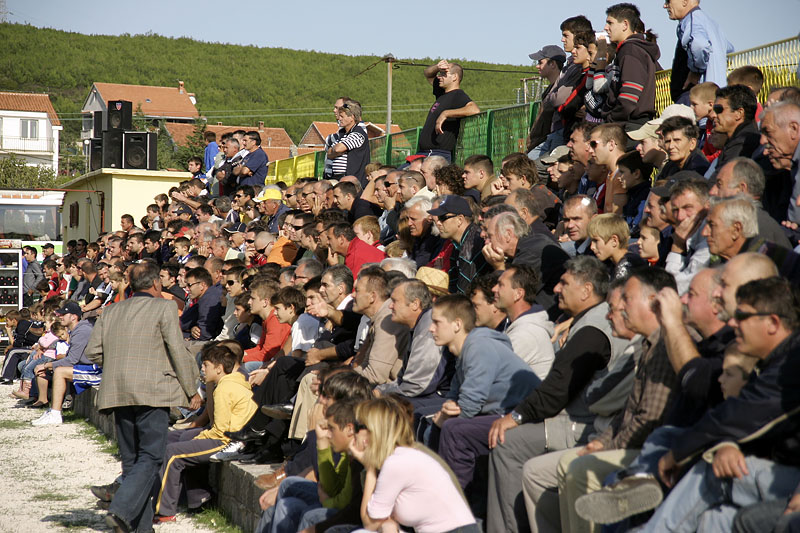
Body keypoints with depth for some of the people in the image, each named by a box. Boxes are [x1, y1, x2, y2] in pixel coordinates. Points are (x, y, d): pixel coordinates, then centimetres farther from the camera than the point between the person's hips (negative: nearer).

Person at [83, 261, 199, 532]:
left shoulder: (111, 312, 14)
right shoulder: (165, 308, -2)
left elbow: (93, 352, 10)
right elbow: (178, 351, -6)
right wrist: (190, 388, 3)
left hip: (117, 394, 6)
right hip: (151, 391, -6)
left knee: (131, 457, 13)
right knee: (150, 457, -5)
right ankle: (120, 510, -22)